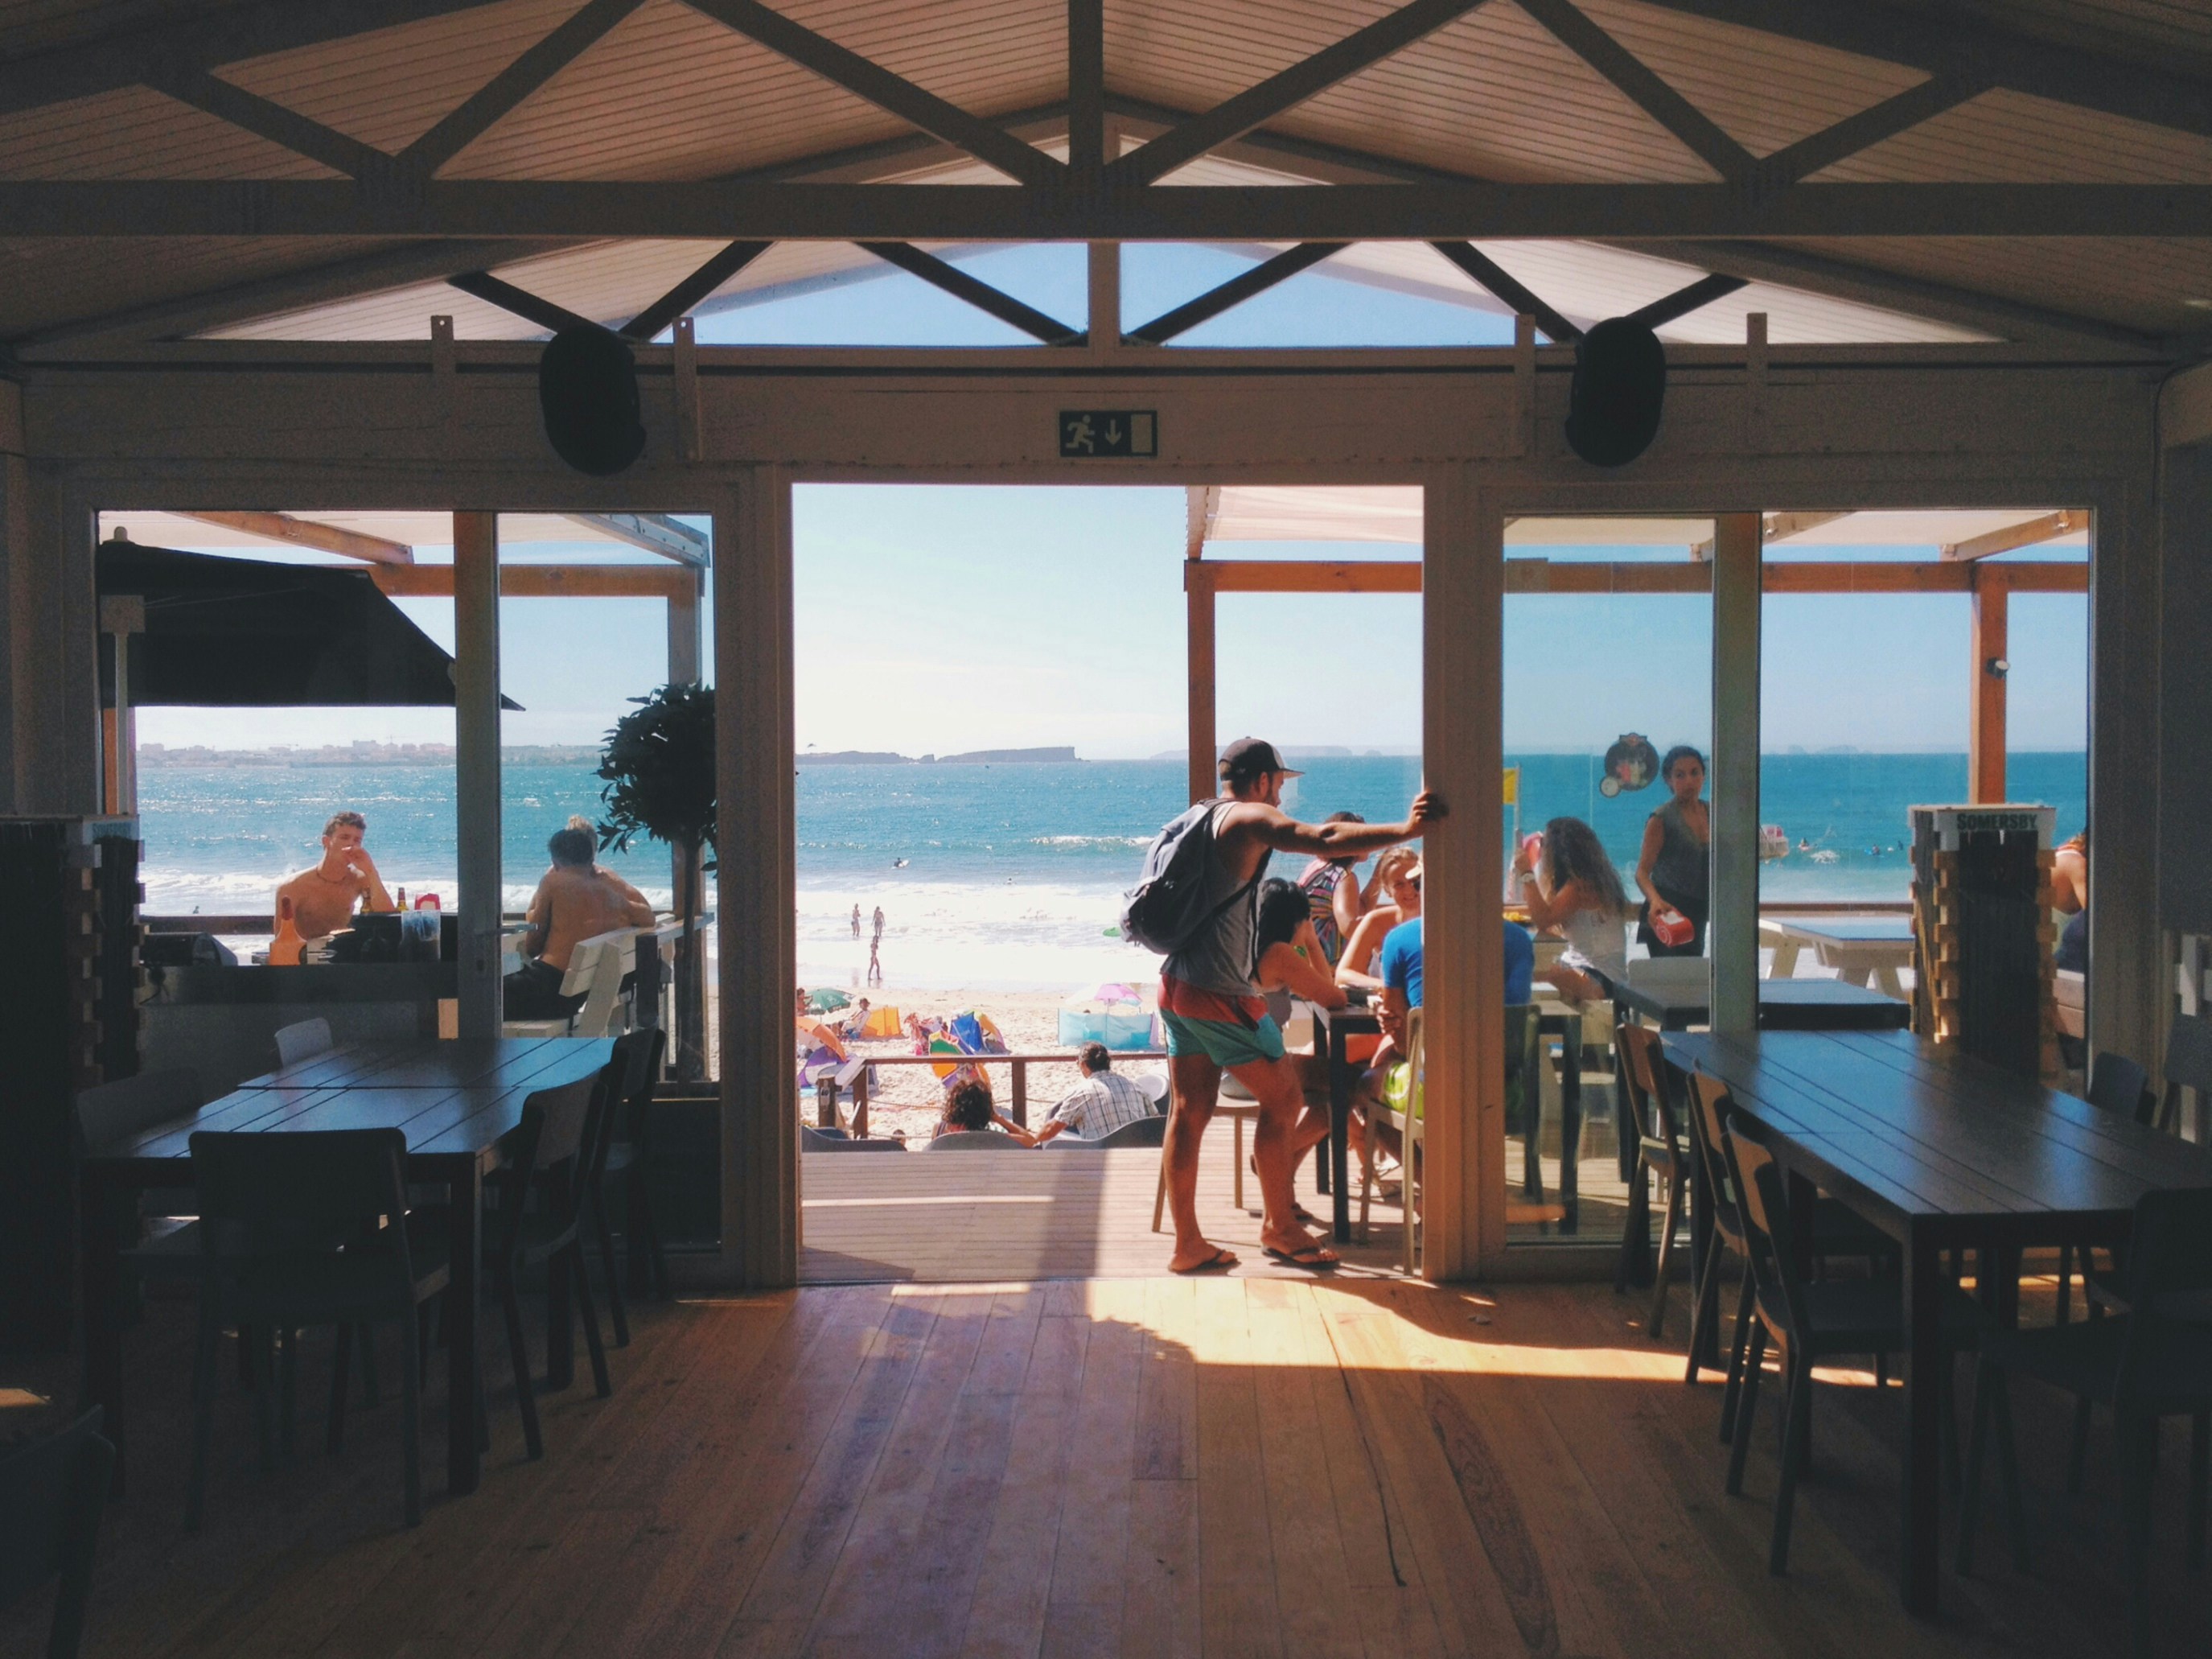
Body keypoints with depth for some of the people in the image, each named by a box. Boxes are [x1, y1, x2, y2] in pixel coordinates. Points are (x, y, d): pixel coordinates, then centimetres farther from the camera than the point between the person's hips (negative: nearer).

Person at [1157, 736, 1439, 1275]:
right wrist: (1406, 830, -29)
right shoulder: (1250, 818, -11)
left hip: (1177, 988, 9)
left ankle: (1187, 1244, 12)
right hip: (1221, 995, -9)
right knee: (1284, 1099, 4)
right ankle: (1279, 1226, 13)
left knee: (1190, 1112, 9)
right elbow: (1324, 840, -26)